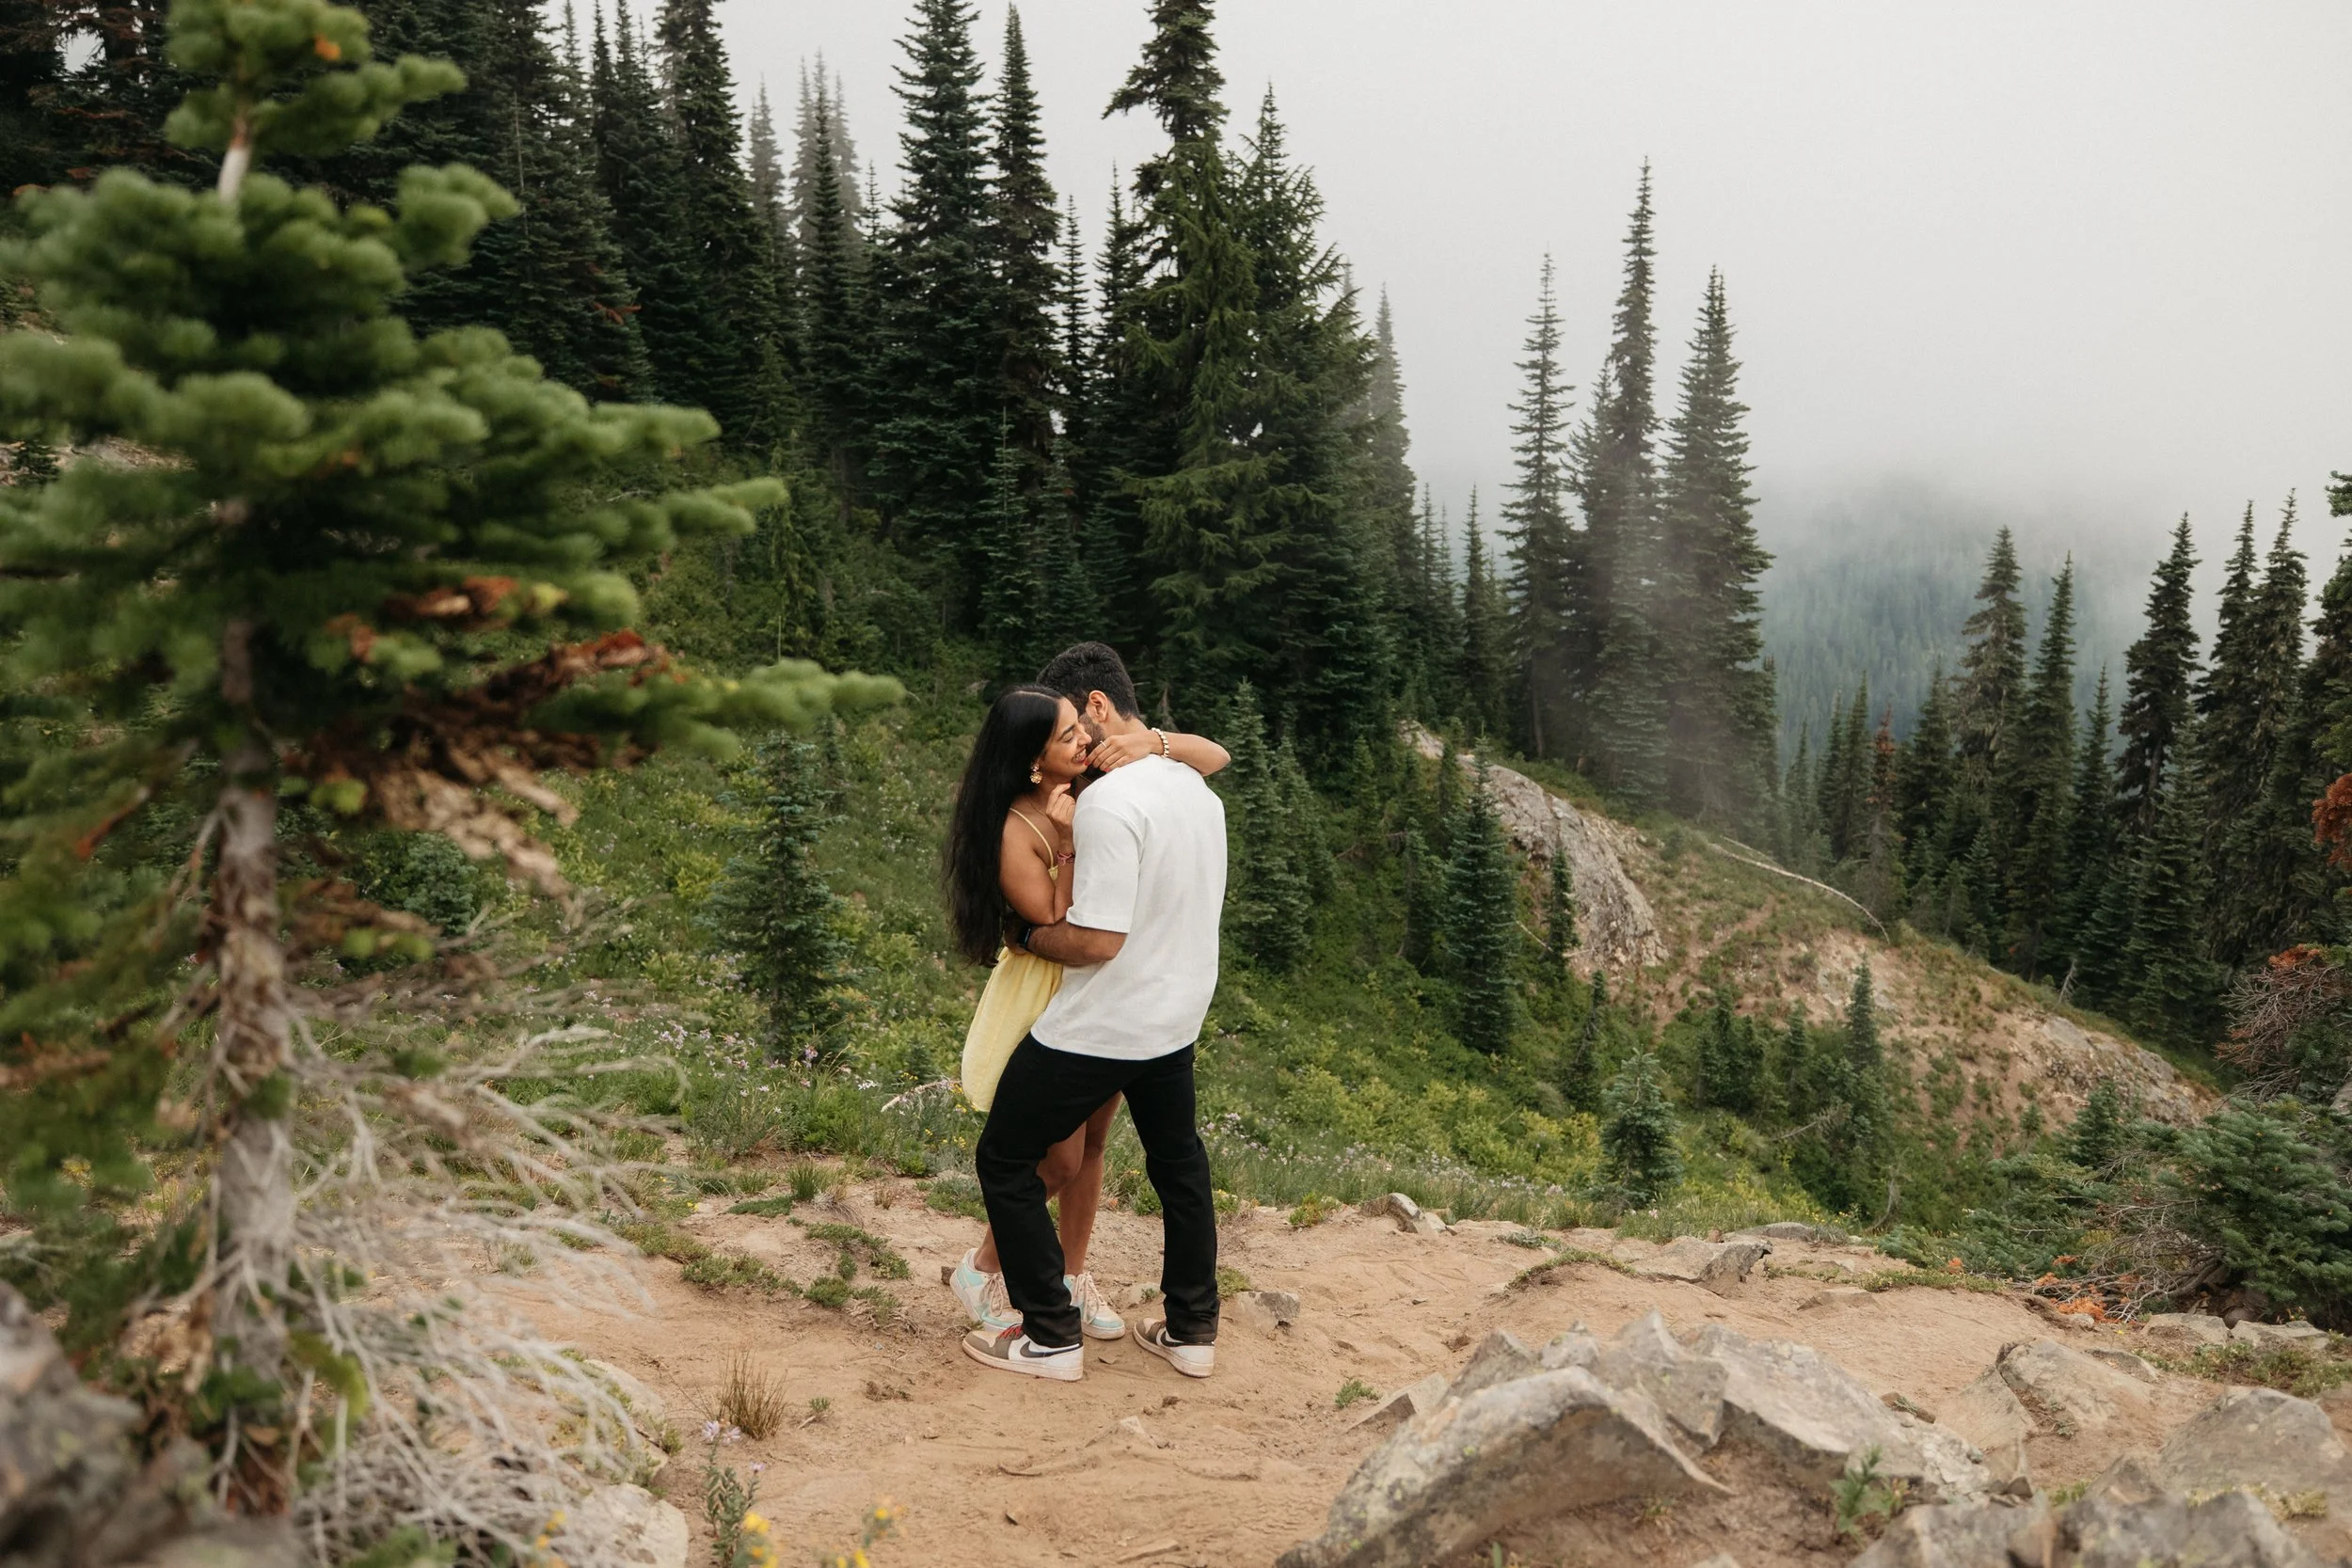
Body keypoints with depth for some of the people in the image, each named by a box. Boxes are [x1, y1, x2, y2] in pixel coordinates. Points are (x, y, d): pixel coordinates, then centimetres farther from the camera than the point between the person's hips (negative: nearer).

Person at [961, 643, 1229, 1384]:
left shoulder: (1108, 801, -25)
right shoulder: (1196, 789, 3)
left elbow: (1097, 941, -27)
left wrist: (1025, 934, -11)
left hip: (1097, 1030, -8)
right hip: (1176, 1018, 9)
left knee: (1006, 1159, 9)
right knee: (1178, 1161, 24)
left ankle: (1052, 1338, 15)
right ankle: (1192, 1331, 33)